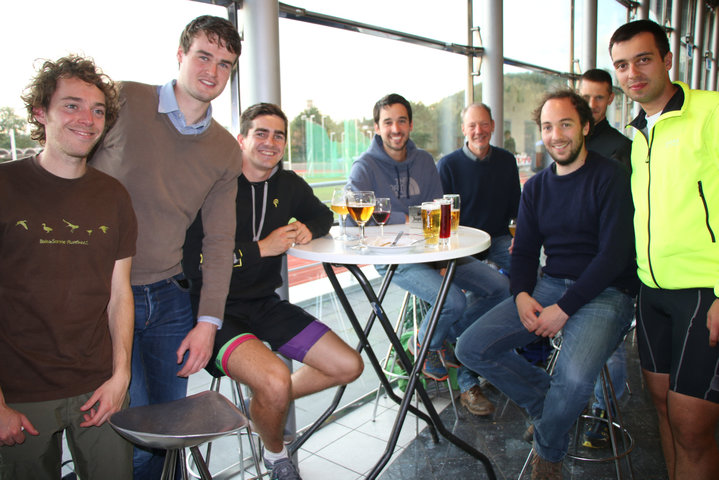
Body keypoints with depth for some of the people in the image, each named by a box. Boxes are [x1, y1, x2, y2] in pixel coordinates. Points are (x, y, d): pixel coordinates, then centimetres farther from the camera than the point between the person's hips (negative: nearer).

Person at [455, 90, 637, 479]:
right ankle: (546, 401, 12)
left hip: (604, 293, -5)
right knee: (471, 348, -10)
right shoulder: (536, 188, 12)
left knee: (574, 378, -32)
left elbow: (614, 254, -13)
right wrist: (521, 294, -7)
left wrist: (564, 308, -19)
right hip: (549, 286, 6)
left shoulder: (611, 177, -6)